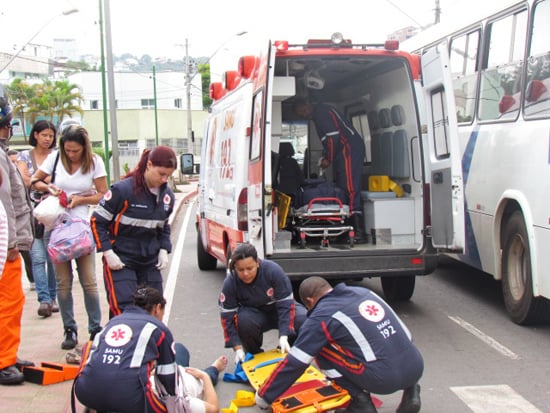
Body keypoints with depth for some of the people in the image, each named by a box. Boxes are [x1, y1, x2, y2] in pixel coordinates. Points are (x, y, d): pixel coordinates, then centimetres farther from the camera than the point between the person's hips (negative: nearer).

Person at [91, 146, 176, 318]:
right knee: (123, 309, -14)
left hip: (150, 262, 6)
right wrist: (108, 253, -14)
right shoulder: (123, 190, -16)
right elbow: (97, 221, -9)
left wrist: (163, 250, 5)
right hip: (120, 261, -6)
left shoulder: (167, 195, 3)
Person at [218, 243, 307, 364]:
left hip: (277, 309, 0)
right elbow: (227, 317, -19)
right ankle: (253, 354, -5)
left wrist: (283, 337, -36)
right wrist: (238, 348, -27)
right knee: (244, 320, -35)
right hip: (254, 313, 0)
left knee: (304, 320, -29)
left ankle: (286, 350, 1)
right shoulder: (230, 283, -23)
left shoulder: (273, 270, -28)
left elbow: (285, 304, -27)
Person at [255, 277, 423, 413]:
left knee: (320, 348, 9)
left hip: (383, 377, -6)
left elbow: (294, 364, 2)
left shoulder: (321, 316, 1)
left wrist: (264, 397, 14)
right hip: (417, 368, 6)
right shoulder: (363, 292, 18)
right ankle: (409, 390, 15)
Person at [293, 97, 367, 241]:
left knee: (350, 188, -17)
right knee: (341, 187, 6)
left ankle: (359, 230, -24)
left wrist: (328, 159, -9)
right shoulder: (318, 115, 24)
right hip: (344, 150, 11)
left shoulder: (322, 112, -8)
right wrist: (326, 156, 12)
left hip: (350, 148, -11)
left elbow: (333, 136, -17)